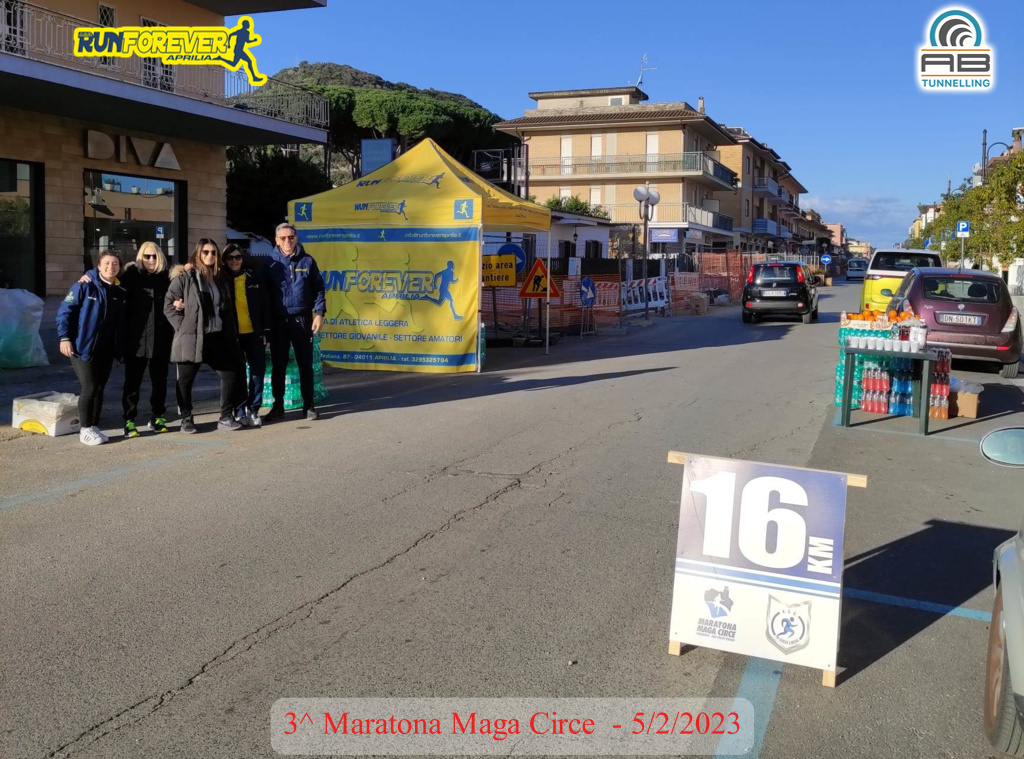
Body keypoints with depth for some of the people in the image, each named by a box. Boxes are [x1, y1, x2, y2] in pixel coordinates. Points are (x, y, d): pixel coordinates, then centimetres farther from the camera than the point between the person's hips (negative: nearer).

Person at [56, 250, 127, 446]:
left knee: (99, 388, 9)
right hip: (83, 347, -5)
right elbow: (64, 312, -8)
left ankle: (94, 426, 20)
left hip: (107, 350, 5)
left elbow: (121, 322, 13)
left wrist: (120, 347, 8)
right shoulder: (84, 286, -7)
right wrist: (65, 338, -15)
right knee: (89, 388, -5)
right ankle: (85, 430, 7)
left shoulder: (120, 292, 8)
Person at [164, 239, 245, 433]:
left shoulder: (220, 279, 15)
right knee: (185, 380, 4)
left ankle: (225, 418, 12)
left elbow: (228, 309, 16)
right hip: (191, 338, -5)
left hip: (218, 338, 5)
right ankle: (186, 419, 19)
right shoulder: (184, 277, -2)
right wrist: (183, 327, -11)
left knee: (233, 374, 2)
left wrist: (232, 336, 9)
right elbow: (168, 305, -5)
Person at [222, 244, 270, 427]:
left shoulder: (252, 278, 6)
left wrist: (265, 331, 2)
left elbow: (264, 305, 7)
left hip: (253, 333, 2)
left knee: (258, 370, 0)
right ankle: (240, 411, 11)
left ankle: (253, 409, 10)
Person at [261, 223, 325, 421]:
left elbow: (318, 288, 6)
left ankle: (308, 405, 12)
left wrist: (319, 313, -3)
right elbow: (263, 291, 2)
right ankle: (278, 405, 16)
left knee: (305, 364, 5)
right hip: (278, 321, 0)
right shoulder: (270, 262, 2)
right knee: (278, 365, 6)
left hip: (302, 319, 0)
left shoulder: (307, 260, 3)